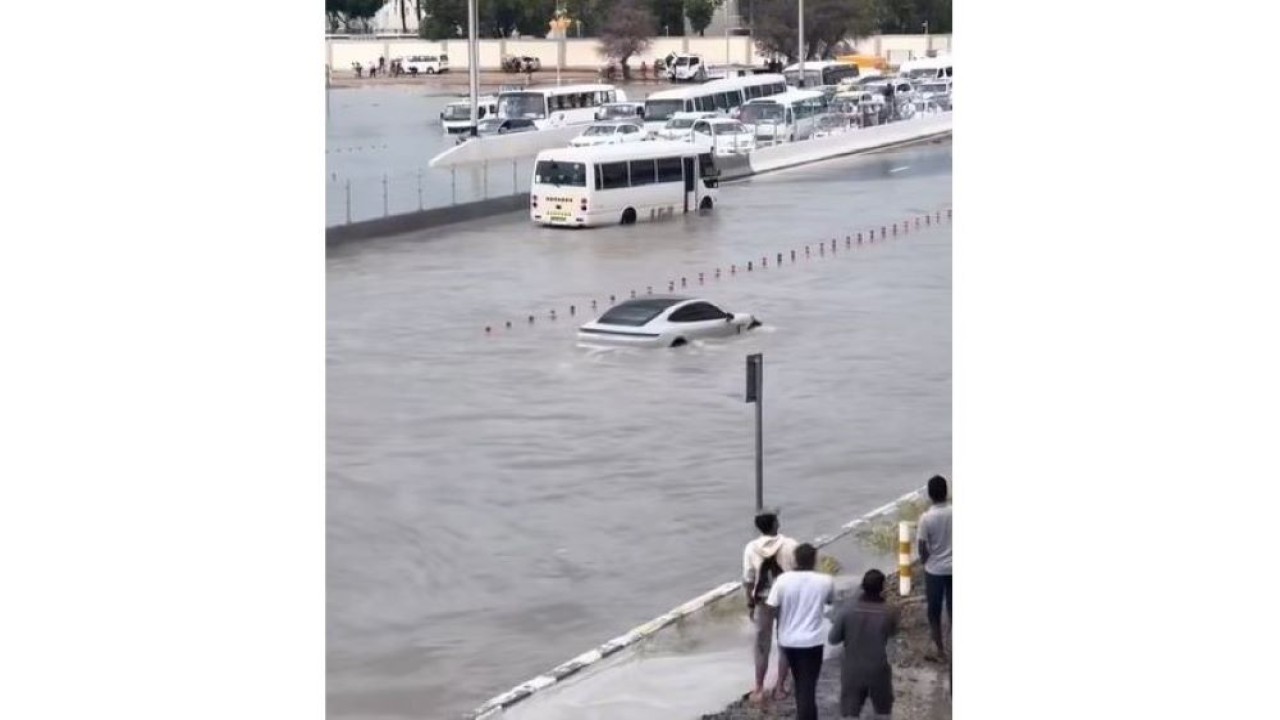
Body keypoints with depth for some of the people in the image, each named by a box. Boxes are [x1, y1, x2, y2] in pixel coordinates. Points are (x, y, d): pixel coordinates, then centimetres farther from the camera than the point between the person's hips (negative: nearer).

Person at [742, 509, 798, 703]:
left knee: (762, 645, 13)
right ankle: (780, 687, 17)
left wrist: (750, 604, 5)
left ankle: (759, 688, 17)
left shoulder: (752, 548, -10)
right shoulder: (790, 545, -14)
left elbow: (748, 580, -6)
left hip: (763, 601, 1)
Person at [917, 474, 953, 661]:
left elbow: (922, 546, -13)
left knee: (934, 612, 11)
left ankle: (940, 650, 16)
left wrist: (925, 561, 6)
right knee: (953, 610, 16)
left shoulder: (927, 517, -18)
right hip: (953, 567, 3)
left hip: (934, 569, -2)